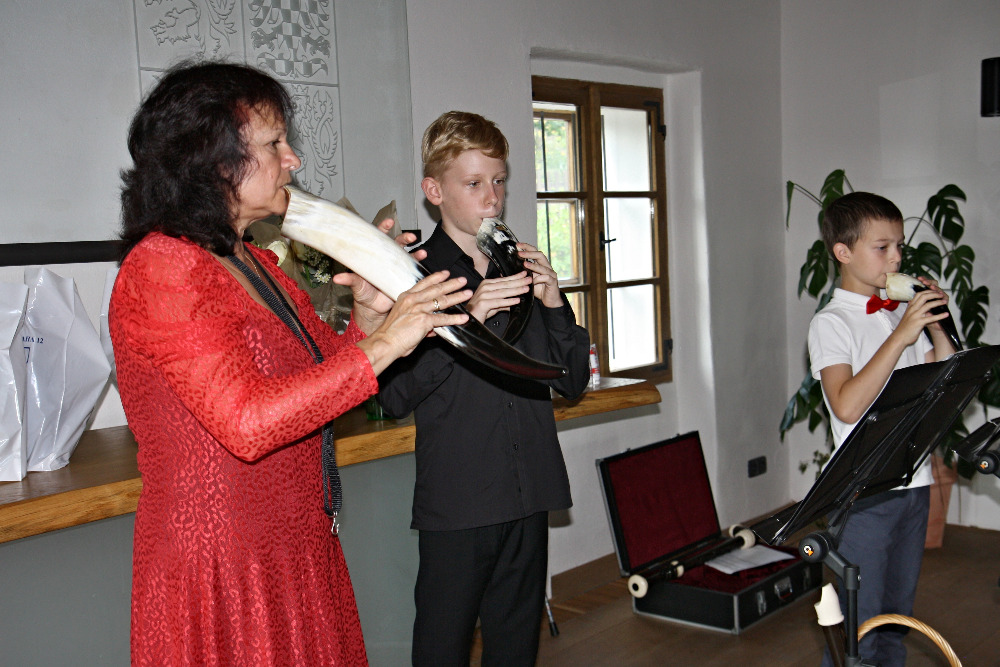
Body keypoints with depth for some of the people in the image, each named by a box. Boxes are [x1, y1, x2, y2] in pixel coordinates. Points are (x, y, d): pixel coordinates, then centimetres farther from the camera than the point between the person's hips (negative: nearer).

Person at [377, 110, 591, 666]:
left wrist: (554, 305, -4)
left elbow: (573, 380, 12)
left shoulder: (527, 270, 12)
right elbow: (395, 395, -13)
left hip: (530, 495, 5)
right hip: (456, 499, -5)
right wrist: (465, 320, -22)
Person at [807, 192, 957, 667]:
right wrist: (901, 336, -25)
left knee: (897, 615, 19)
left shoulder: (902, 314, 9)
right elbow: (848, 405, -25)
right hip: (864, 493, -6)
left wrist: (936, 327, -1)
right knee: (857, 625, 2)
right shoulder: (831, 322, -11)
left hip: (914, 482, 7)